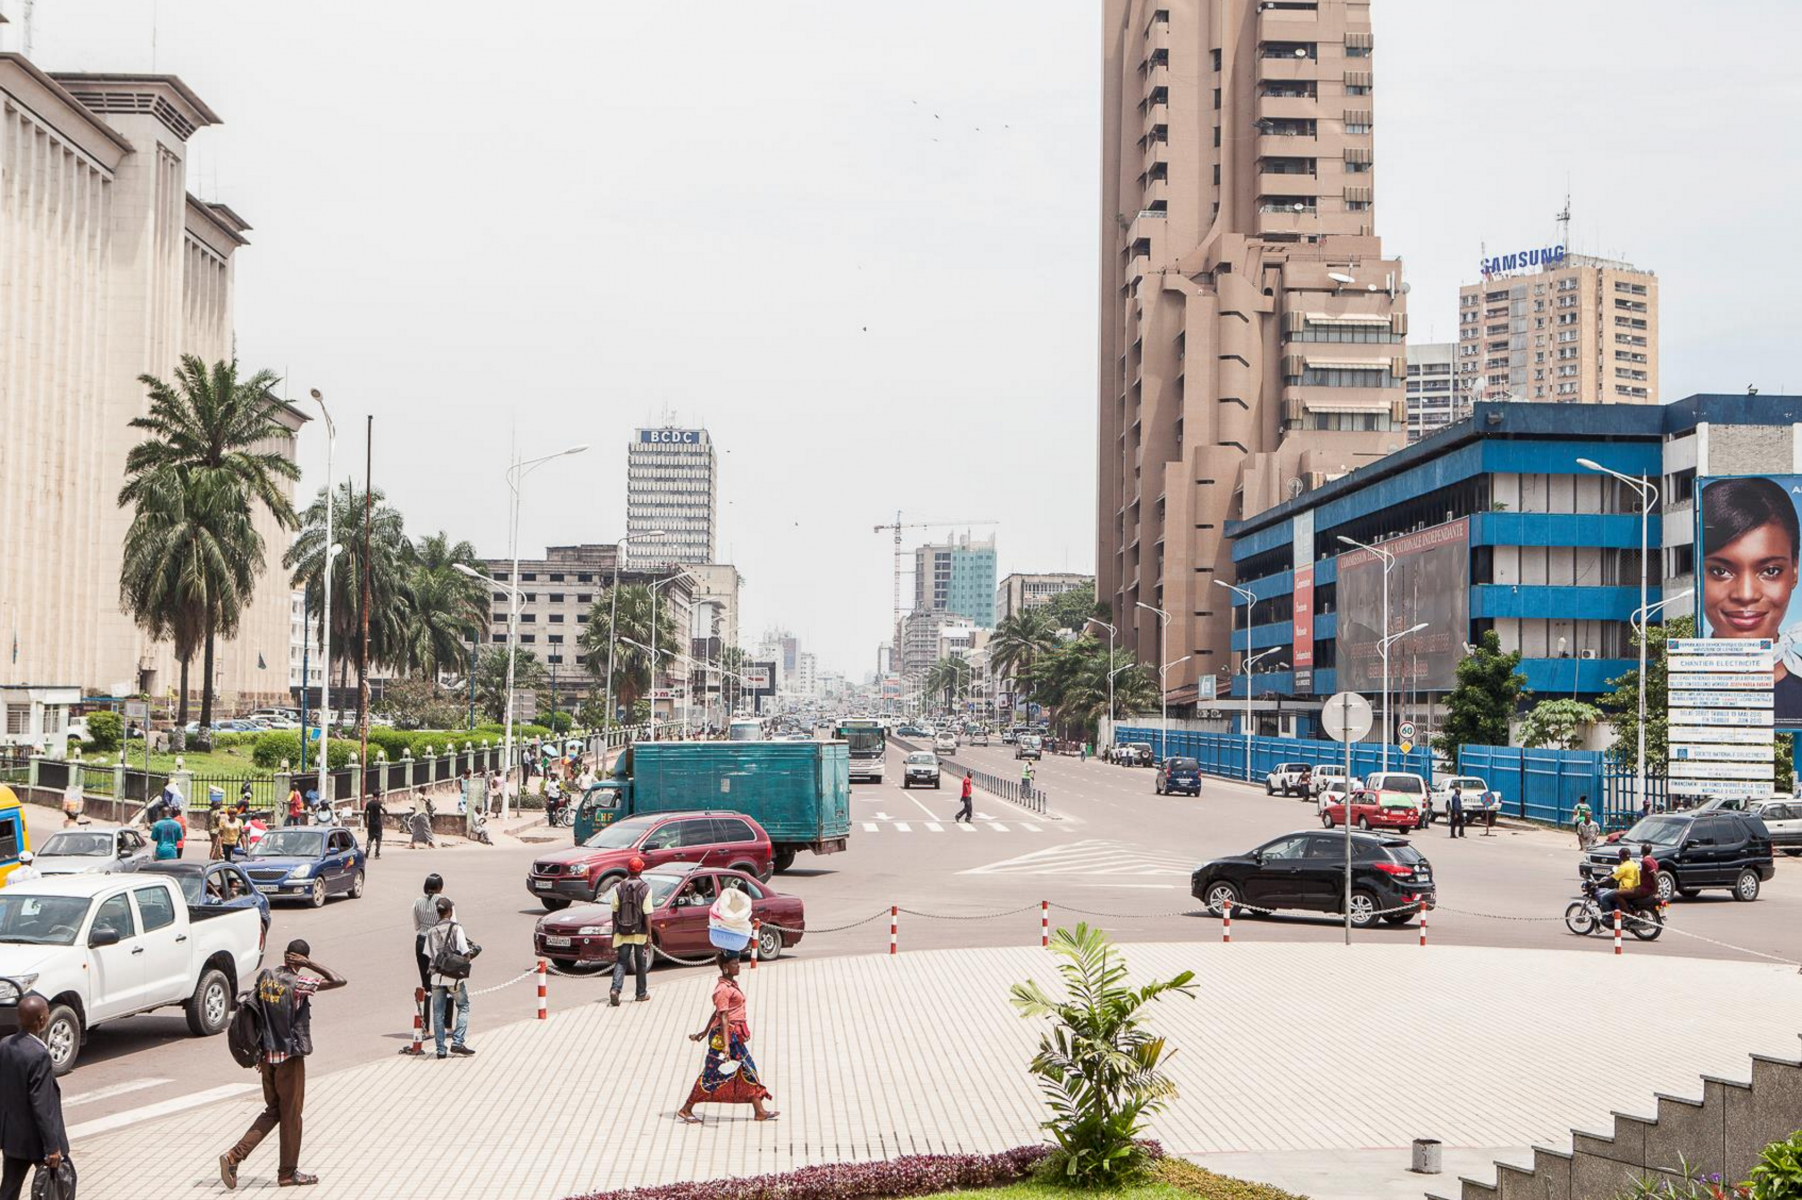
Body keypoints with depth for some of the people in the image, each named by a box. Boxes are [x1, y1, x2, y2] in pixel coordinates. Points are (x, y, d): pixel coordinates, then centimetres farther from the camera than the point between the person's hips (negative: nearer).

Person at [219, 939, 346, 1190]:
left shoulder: (265, 975, 2)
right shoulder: (298, 984, -16)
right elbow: (339, 981, -20)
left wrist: (259, 1052, 15)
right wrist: (310, 965, -15)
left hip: (267, 1054, 6)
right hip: (290, 1056, -6)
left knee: (272, 1111, 17)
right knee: (291, 1114, 7)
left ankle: (233, 1157, 5)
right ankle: (288, 1173, 17)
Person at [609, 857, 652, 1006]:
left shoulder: (619, 888, -3)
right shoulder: (645, 888, -10)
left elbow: (615, 912, 2)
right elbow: (647, 915, -11)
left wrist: (614, 931, 14)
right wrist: (649, 935, -5)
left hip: (622, 932, 1)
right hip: (640, 932, -1)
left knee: (621, 962, 4)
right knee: (640, 963, 14)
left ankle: (615, 989, -17)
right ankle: (641, 993, 23)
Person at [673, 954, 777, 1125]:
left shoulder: (732, 985, 13)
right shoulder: (723, 989, -17)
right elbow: (723, 1017, -23)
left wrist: (705, 1032, 25)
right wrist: (726, 1045, -28)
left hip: (736, 1036, 10)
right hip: (725, 1034, -10)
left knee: (749, 1071, 9)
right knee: (712, 1074, -3)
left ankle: (760, 1111, 14)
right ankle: (685, 1111, 6)